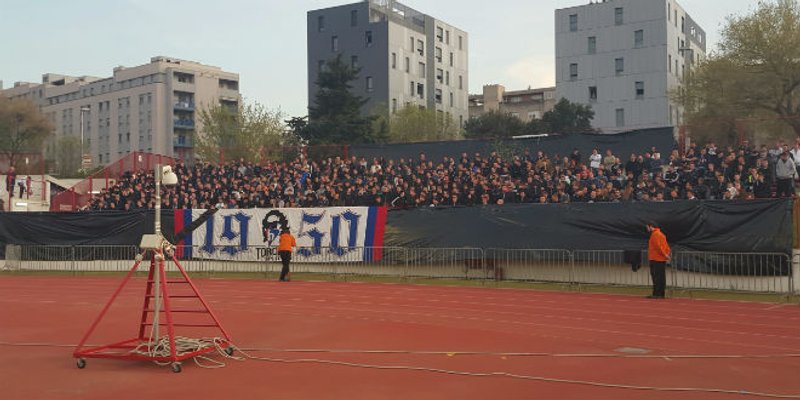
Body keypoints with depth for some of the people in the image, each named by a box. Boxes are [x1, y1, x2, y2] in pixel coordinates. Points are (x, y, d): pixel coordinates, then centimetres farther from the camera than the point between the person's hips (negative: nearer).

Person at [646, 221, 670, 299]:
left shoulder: (655, 234, -10)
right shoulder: (661, 234, 20)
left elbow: (658, 246, -19)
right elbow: (666, 246, 18)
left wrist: (665, 255, -15)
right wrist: (666, 254, 8)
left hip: (656, 260, -10)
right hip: (662, 260, 10)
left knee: (656, 277, -10)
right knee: (661, 277, 9)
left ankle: (656, 294, -12)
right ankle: (661, 294, 12)